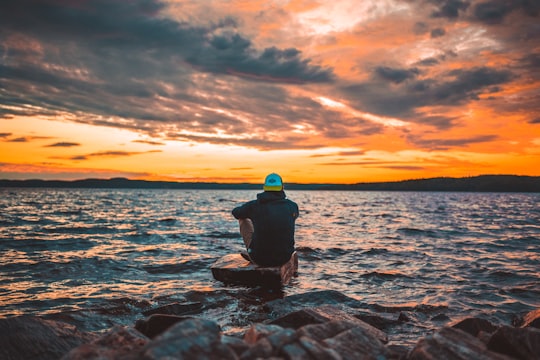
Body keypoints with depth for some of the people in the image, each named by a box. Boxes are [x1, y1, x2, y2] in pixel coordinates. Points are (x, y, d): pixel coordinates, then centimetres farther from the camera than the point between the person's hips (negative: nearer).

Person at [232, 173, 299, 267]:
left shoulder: (254, 205, -10)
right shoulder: (292, 206, -4)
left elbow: (235, 212, 13)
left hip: (259, 258, -2)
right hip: (284, 258, 2)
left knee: (243, 220, 19)